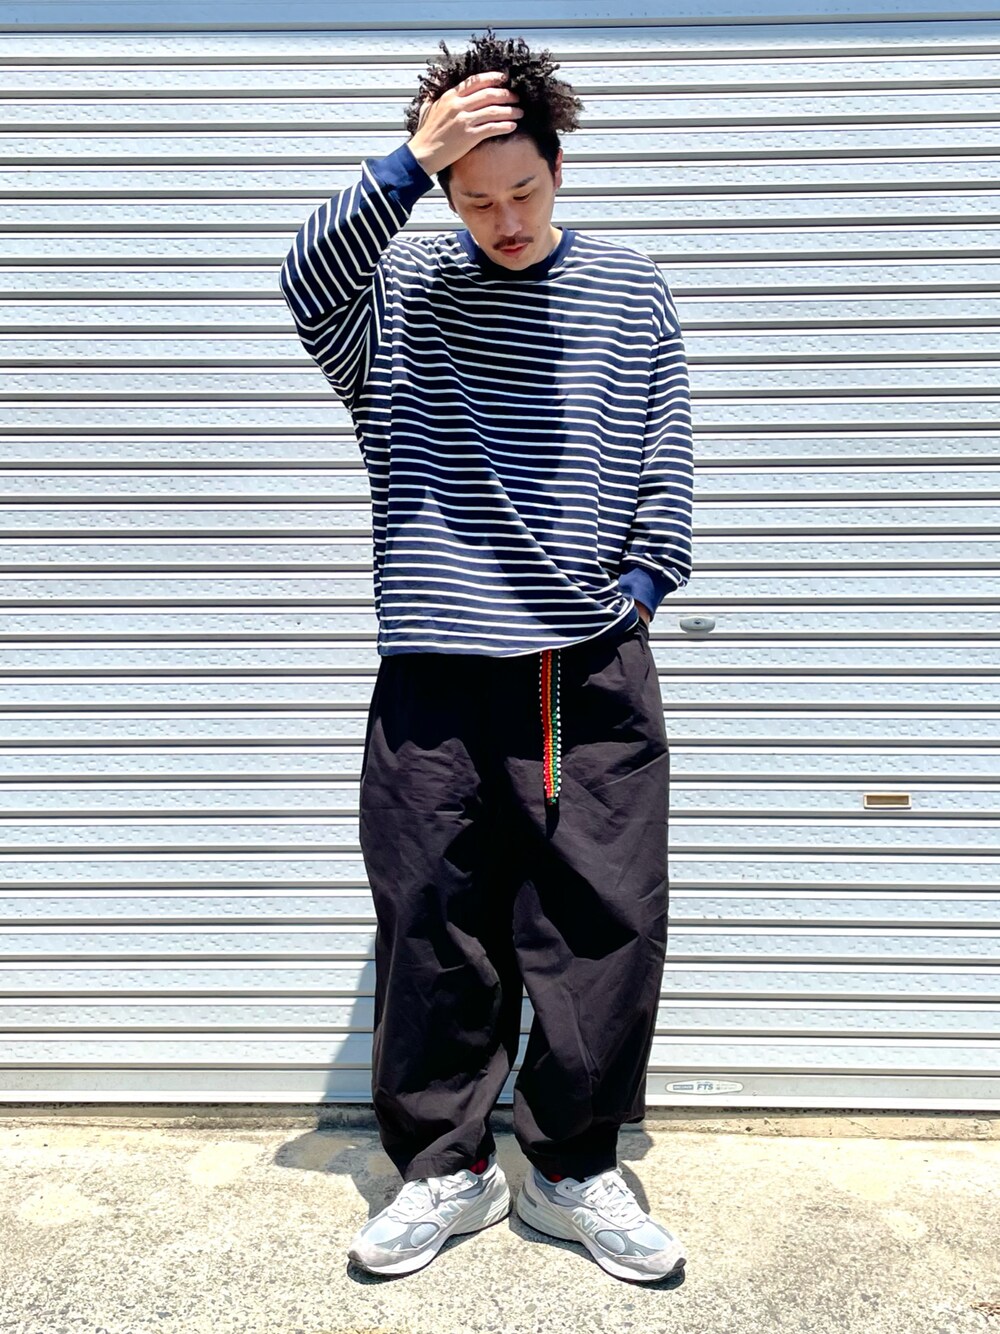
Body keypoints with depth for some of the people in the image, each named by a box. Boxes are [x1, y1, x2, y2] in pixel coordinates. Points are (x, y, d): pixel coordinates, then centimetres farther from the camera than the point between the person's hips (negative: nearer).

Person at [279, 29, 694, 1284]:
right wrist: (415, 158, -17)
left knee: (605, 925, 2)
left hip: (596, 671, 1)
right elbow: (311, 277, -13)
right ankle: (445, 1167, 24)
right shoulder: (400, 282, 9)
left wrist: (641, 586, 3)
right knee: (431, 924, 5)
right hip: (436, 673, 0)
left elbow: (664, 464, 11)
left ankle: (574, 1169, 22)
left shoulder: (630, 292, 10)